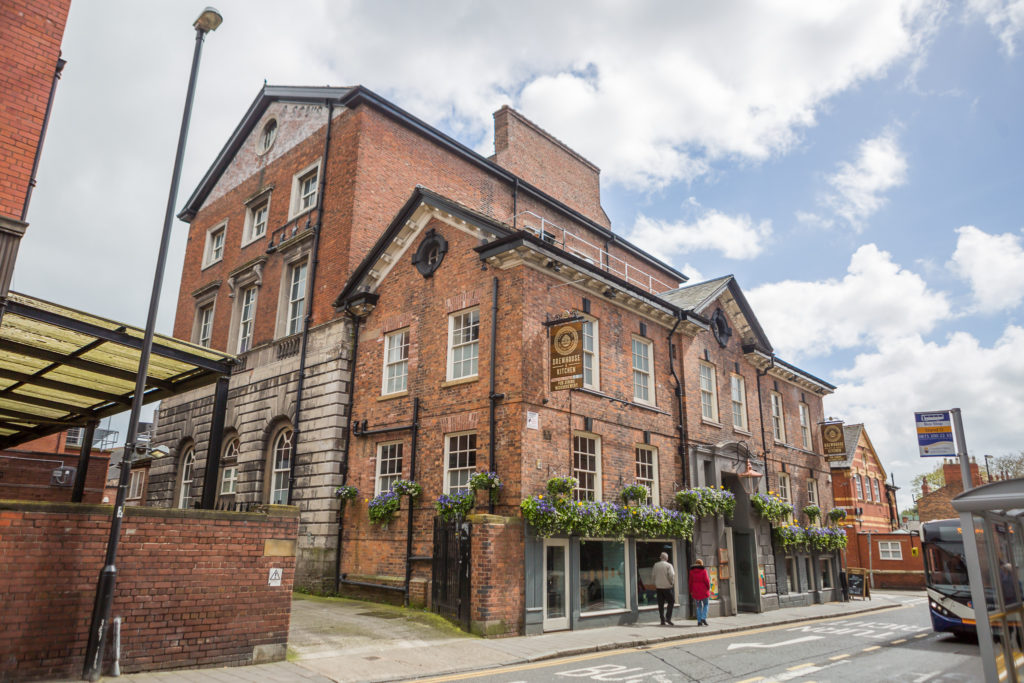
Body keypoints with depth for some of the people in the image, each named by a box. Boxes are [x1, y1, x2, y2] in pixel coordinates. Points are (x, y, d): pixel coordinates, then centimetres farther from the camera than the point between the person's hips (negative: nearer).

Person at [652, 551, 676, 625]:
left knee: (661, 604, 8)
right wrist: (672, 583, 0)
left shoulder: (656, 565, 5)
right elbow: (671, 575, -16)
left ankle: (663, 620, 8)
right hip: (667, 586, -4)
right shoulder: (668, 565, -8)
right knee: (671, 601, 8)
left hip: (658, 587, 4)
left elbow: (653, 575, 8)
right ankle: (668, 618, -4)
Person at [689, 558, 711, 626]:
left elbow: (690, 581, 4)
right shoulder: (703, 570, -7)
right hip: (703, 590, -3)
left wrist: (691, 591, 11)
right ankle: (703, 618, -6)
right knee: (705, 604, 13)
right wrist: (709, 587, 6)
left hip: (695, 591, 3)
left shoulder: (692, 571, 3)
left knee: (699, 606, 12)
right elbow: (706, 580, -12)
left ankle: (699, 621, 5)